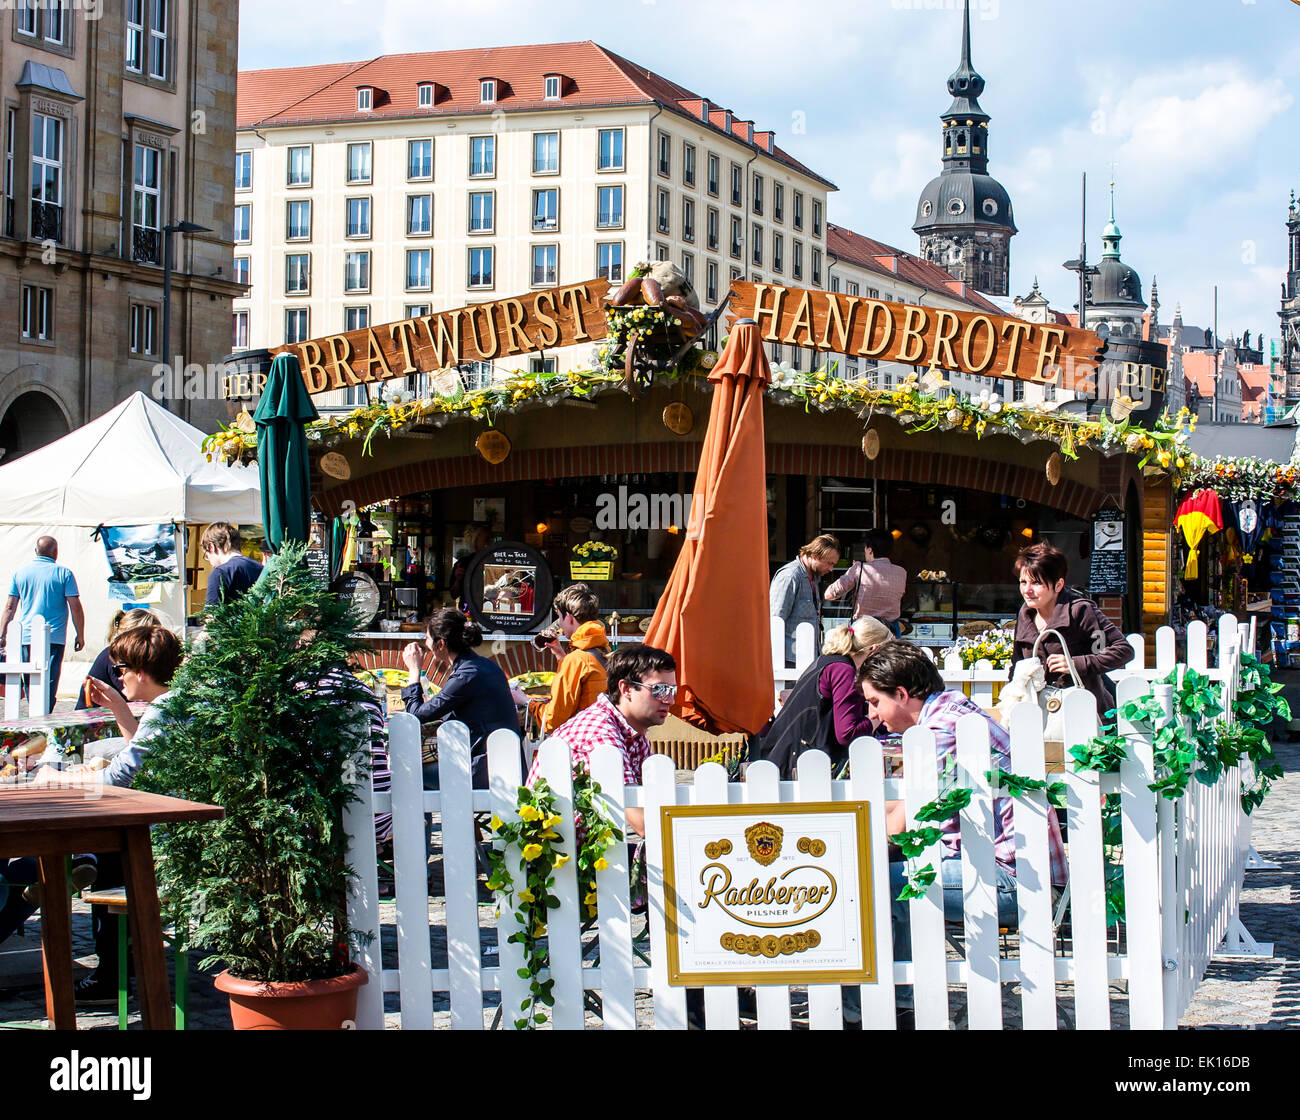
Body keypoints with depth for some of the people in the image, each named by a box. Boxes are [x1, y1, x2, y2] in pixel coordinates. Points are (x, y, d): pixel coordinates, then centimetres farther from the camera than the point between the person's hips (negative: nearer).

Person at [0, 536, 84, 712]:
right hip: (54, 638, -4)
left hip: (26, 638, 4)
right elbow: (75, 607, -4)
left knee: (30, 684, 12)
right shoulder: (64, 573, -2)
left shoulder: (20, 572, 9)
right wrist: (80, 635, 4)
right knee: (49, 684, -6)